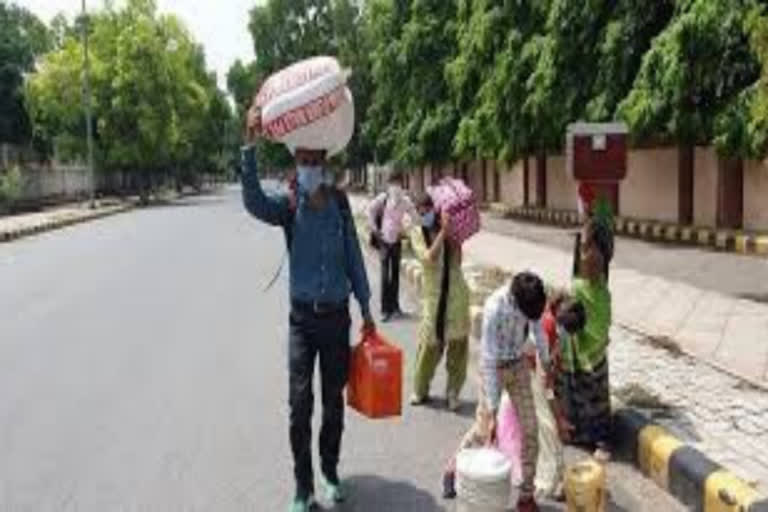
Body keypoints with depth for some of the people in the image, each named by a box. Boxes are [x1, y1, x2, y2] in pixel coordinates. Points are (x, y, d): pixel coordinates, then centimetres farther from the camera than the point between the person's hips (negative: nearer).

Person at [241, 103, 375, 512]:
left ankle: (331, 473, 33)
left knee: (334, 401, 13)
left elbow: (353, 256, 4)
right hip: (302, 316, -1)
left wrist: (365, 308, 5)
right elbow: (254, 202, -27)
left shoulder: (339, 202, -1)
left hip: (337, 314, 2)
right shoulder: (288, 205, -5)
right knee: (300, 404, -4)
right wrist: (251, 145, -37)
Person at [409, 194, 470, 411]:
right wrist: (442, 232, -24)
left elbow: (456, 260, -12)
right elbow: (429, 257, -19)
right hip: (433, 294, -1)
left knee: (457, 343, 5)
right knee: (429, 343, 1)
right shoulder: (418, 234, -2)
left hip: (456, 292, 1)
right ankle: (420, 390, 21)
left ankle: (453, 392, 20)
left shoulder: (451, 231, -1)